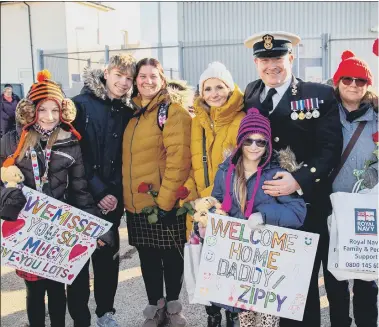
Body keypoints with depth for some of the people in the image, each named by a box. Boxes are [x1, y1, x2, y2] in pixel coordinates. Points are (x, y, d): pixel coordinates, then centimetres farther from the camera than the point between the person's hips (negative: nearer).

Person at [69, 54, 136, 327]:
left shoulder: (128, 112, 7)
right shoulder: (82, 104, -8)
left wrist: (116, 193, -5)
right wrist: (98, 193, -14)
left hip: (113, 198, 4)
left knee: (108, 255, 12)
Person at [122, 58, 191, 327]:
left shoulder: (173, 110, -10)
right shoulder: (133, 111, 11)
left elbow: (179, 160, -18)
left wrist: (165, 200, -21)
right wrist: (126, 195, 12)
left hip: (165, 203, -6)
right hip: (136, 203, 6)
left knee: (171, 258, 10)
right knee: (147, 258, 15)